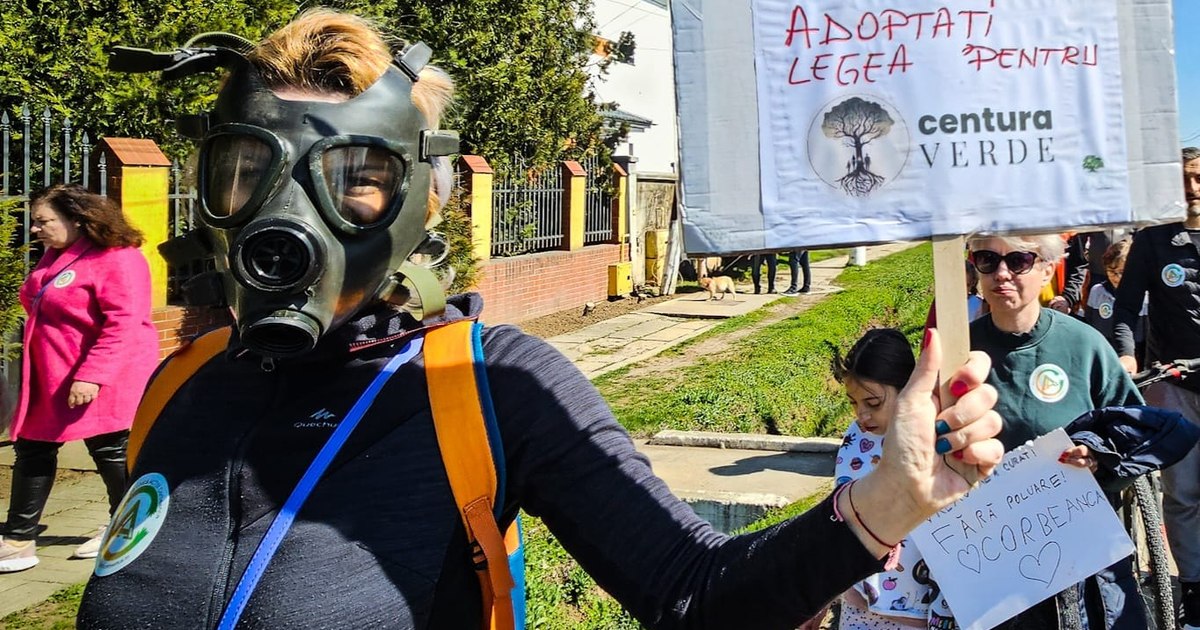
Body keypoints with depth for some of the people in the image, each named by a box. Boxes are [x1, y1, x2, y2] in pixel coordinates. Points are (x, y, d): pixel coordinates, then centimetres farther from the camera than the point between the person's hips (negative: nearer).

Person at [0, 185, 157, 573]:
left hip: (100, 384, -9)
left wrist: (92, 376, -29)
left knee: (111, 453, 4)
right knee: (31, 452, 9)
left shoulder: (117, 259, -18)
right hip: (49, 383, 9)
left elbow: (122, 324, -25)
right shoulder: (55, 257, 13)